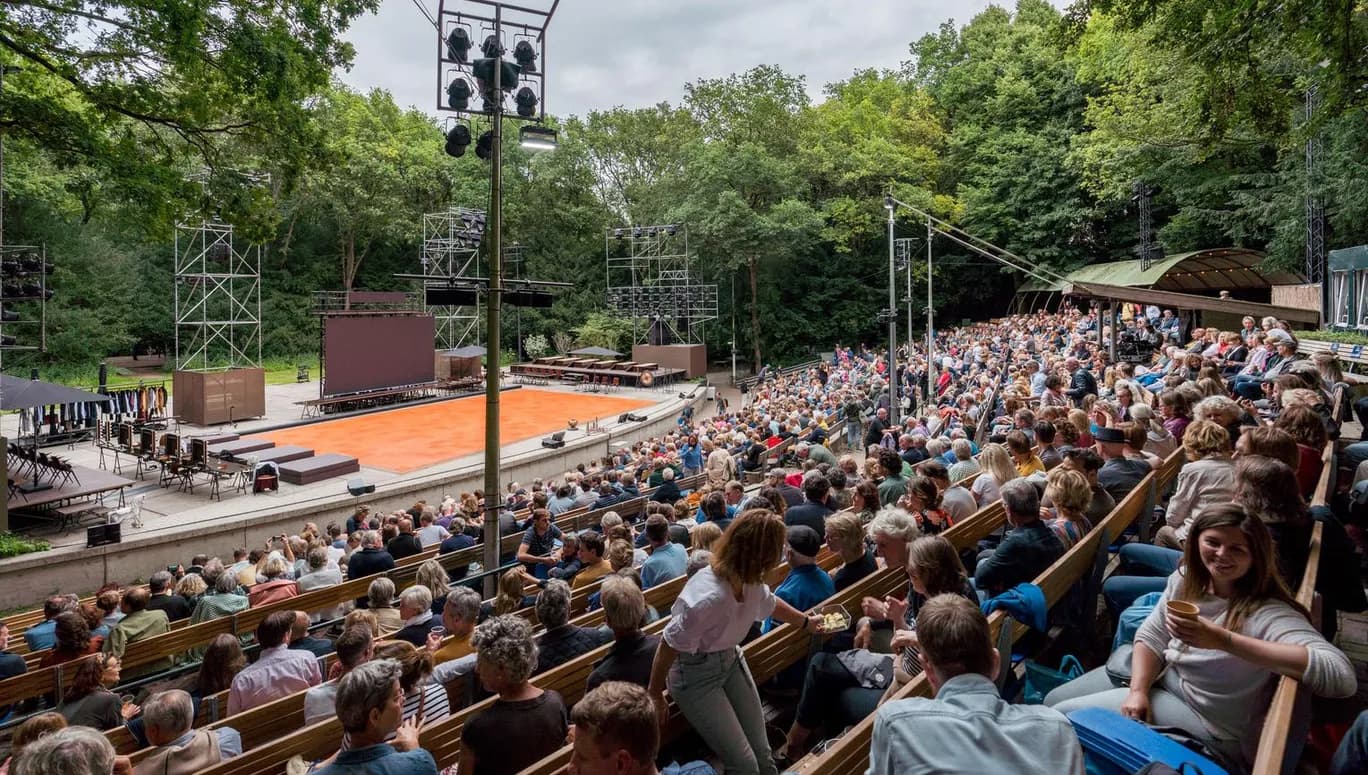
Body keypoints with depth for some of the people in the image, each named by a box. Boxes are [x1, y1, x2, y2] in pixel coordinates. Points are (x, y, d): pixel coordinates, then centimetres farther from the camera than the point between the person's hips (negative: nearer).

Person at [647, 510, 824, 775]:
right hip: (696, 674, -7)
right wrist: (655, 695, -11)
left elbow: (771, 604, 15)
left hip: (730, 659, 7)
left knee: (762, 754, 9)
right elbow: (669, 646, -24)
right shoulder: (710, 597, -36)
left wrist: (806, 622, 30)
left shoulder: (749, 579, -10)